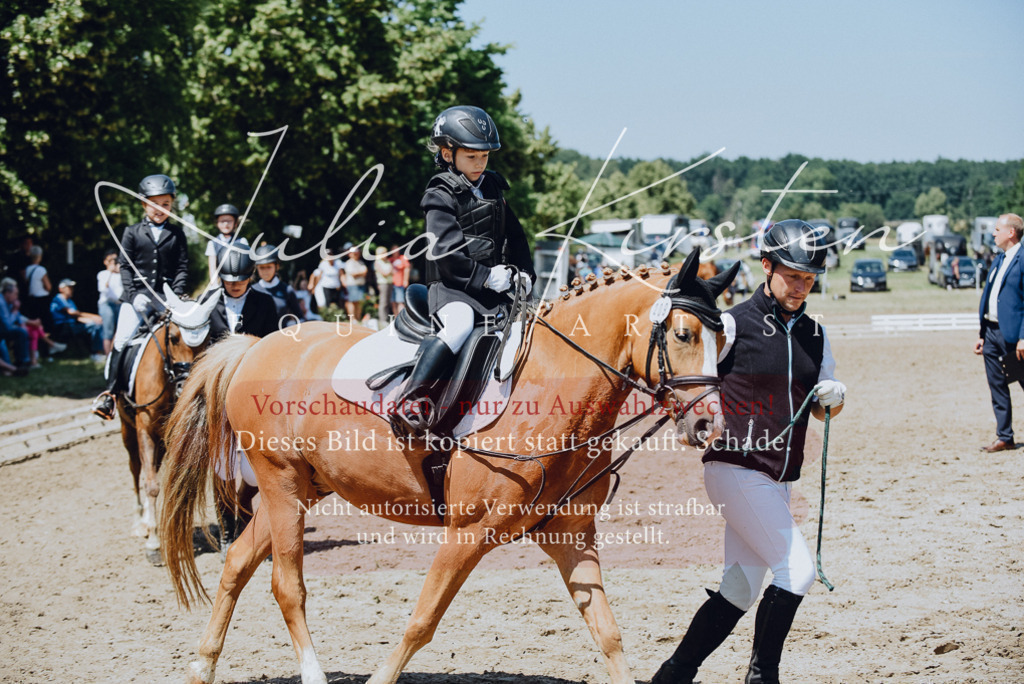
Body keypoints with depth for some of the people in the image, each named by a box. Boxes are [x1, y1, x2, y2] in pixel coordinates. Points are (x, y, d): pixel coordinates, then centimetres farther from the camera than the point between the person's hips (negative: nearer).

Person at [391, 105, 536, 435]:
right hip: (451, 287, -7)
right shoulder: (441, 197, -4)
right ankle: (409, 403, -40)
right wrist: (485, 277, -20)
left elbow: (514, 236, 24)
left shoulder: (493, 188, 18)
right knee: (461, 321, -36)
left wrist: (524, 273, 9)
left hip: (493, 288, 7)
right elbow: (448, 254, -15)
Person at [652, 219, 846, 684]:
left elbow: (823, 410, 19)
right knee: (797, 571, -14)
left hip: (779, 478, 7)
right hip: (735, 468, -7)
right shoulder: (734, 325, -7)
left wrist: (834, 397, -4)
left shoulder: (815, 335, 12)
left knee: (740, 591, 8)